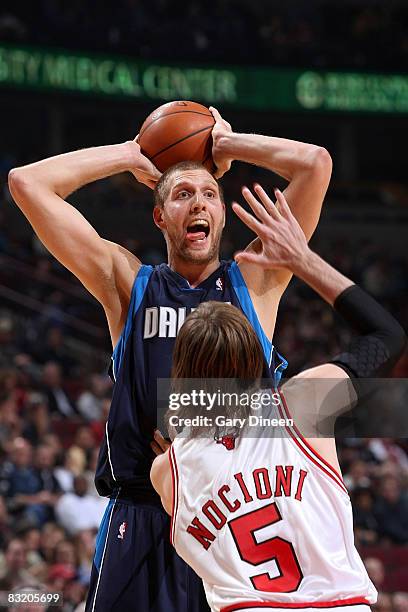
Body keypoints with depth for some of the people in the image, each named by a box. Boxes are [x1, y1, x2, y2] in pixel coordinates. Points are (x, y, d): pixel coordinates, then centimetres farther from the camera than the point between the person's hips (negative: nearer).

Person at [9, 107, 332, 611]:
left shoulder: (254, 281, 12)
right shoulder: (129, 285, 13)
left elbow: (316, 164, 5)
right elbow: (26, 182, 9)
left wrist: (226, 145, 17)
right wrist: (132, 155, 17)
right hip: (142, 518, 0)